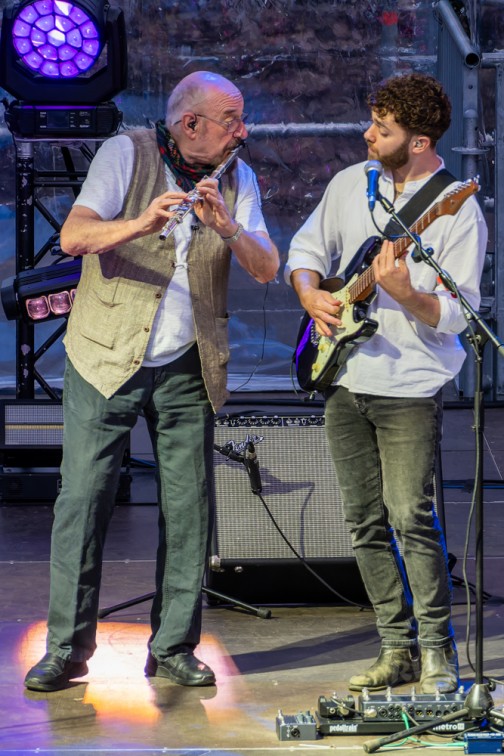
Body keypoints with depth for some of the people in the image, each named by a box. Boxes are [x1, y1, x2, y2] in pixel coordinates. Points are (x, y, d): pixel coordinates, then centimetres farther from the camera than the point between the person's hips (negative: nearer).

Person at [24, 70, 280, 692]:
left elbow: (266, 269, -7)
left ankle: (173, 648, 13)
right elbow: (73, 237, -17)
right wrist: (140, 225, -35)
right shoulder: (126, 154, -5)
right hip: (107, 359, -3)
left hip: (188, 368, 3)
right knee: (83, 500, -4)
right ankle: (66, 649, 3)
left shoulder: (237, 179, 5)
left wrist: (225, 226, -26)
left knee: (189, 509, 2)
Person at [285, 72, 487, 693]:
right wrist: (311, 294, -1)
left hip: (410, 390, -6)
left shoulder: (458, 211, -11)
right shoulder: (350, 183, 6)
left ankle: (437, 652, 1)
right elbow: (305, 249, 19)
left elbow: (455, 316, -15)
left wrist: (403, 293, -31)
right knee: (365, 523, 8)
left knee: (412, 519, -12)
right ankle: (398, 647, 17)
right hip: (345, 383, 6)